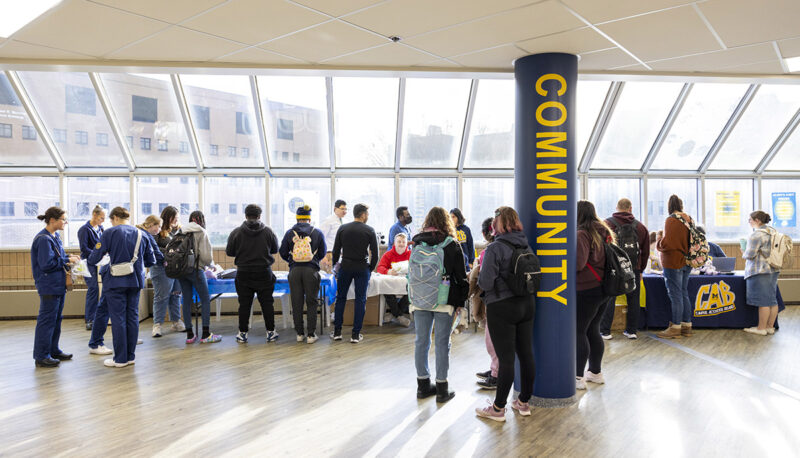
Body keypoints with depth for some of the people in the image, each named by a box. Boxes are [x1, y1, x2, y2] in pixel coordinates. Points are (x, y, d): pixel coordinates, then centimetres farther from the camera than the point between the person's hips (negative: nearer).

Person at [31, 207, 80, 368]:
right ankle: (41, 356, 7)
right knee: (46, 320, -2)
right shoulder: (43, 239, -18)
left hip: (58, 285, 10)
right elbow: (46, 264, -21)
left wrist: (69, 257, 4)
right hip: (49, 286, -10)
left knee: (56, 318, 16)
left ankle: (54, 350, 28)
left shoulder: (55, 236, 10)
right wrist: (67, 260, -14)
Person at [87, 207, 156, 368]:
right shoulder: (141, 234, 9)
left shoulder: (110, 232, -5)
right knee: (132, 317, 10)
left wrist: (92, 259, 15)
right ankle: (131, 356, 17)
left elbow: (94, 259, -8)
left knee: (118, 319, 1)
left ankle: (120, 359, 6)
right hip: (135, 281, 5)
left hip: (116, 282, -4)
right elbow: (151, 261, 12)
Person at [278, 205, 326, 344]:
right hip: (311, 270, -1)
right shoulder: (317, 233, 1)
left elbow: (283, 253, 7)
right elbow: (322, 253, 9)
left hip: (294, 270, 1)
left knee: (296, 303, 9)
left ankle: (299, 333, 16)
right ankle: (311, 335, 6)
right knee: (311, 303, 5)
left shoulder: (289, 233, 2)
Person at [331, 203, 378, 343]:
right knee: (360, 300, 5)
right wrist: (370, 268, 9)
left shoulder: (343, 229, 3)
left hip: (345, 267, 2)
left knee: (341, 298, 12)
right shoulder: (369, 231, -3)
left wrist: (335, 266, 14)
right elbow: (375, 253, -3)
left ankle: (337, 332, 13)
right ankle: (356, 334, 6)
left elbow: (336, 250, 3)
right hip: (362, 268, -2)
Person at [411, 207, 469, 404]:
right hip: (444, 301, -3)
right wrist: (460, 302, 3)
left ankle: (423, 385, 22)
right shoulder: (451, 244, -6)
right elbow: (461, 276, -5)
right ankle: (442, 388, 11)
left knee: (421, 342, 11)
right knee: (442, 343, 4)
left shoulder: (417, 243, 3)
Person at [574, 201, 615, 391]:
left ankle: (578, 377, 0)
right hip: (602, 288, 9)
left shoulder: (582, 234, -15)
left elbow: (578, 263, -21)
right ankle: (595, 372, 27)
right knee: (592, 330, 17)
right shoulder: (603, 232, 11)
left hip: (586, 290, -9)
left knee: (578, 332, -3)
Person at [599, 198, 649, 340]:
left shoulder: (607, 224, -1)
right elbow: (646, 252, 14)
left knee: (608, 299, 2)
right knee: (633, 299, 12)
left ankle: (605, 331, 3)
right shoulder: (641, 227, 10)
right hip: (633, 270, 3)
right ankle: (631, 331, 17)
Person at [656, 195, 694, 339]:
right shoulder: (689, 219, 9)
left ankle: (676, 328, 4)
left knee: (675, 295, -2)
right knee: (684, 293, 15)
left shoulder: (671, 220, -16)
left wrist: (658, 238, -2)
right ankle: (687, 326, 22)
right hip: (687, 262, 8)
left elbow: (666, 244, -21)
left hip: (673, 263, -8)